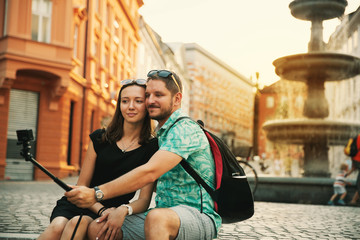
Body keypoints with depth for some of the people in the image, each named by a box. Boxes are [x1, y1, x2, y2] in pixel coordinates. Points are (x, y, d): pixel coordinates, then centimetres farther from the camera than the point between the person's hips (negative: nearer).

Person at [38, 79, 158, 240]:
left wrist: (124, 210, -28)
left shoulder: (152, 148, -1)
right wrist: (102, 210, -14)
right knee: (57, 226, -31)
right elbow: (81, 186, 5)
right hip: (78, 203, 2)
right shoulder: (99, 138, 6)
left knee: (79, 223, -35)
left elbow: (144, 199, -5)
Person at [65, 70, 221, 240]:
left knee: (157, 218, -41)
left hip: (199, 216, -8)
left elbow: (149, 172, -26)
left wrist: (96, 194, -27)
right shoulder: (161, 134, 19)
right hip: (164, 214, 8)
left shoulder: (186, 130, -13)